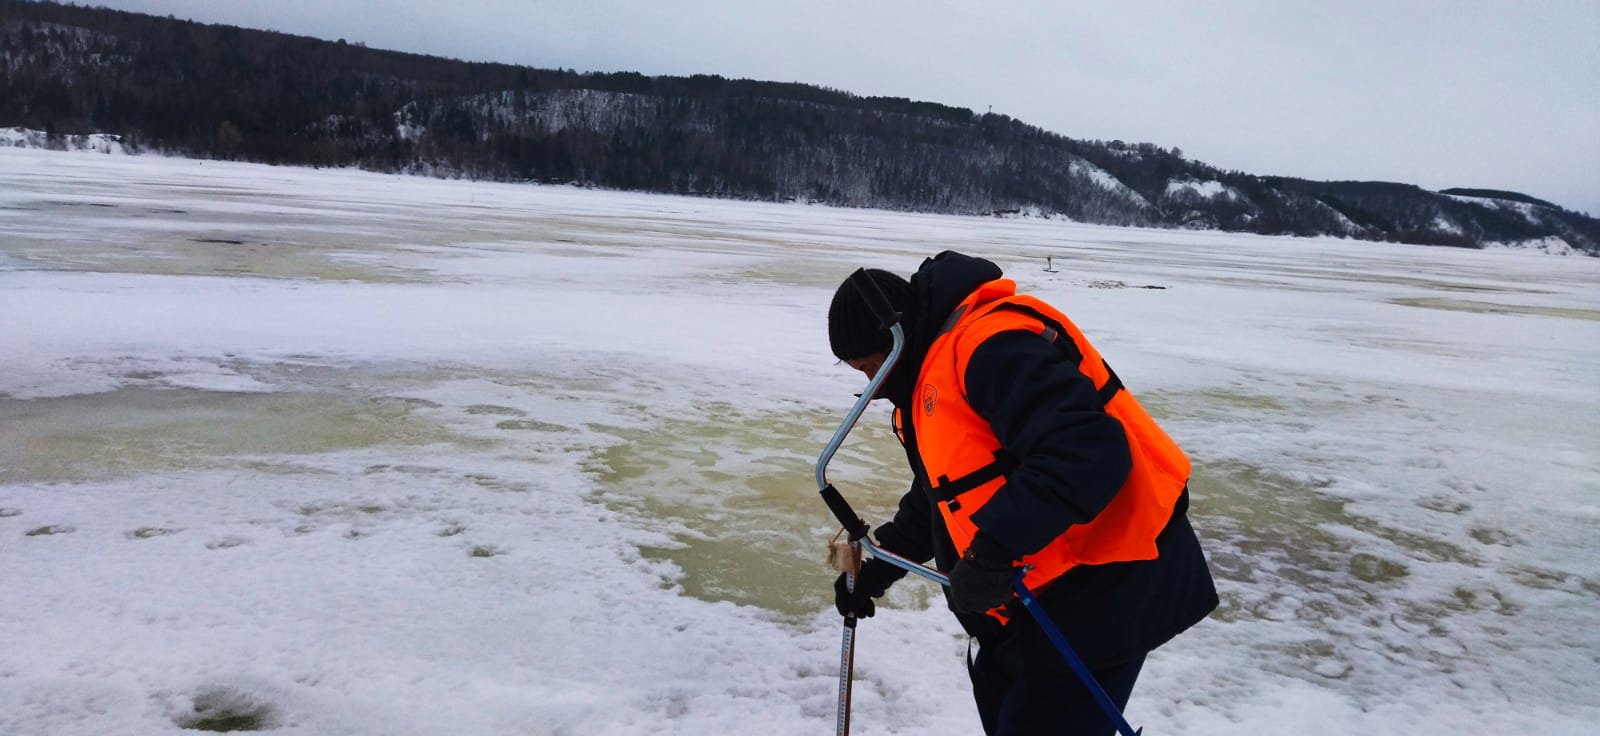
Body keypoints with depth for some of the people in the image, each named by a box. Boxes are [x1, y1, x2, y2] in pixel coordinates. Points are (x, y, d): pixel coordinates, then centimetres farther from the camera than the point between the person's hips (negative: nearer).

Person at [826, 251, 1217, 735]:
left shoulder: (990, 345, -23)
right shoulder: (928, 370, 11)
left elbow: (1088, 451, -34)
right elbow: (941, 493, 22)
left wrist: (991, 551, -34)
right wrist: (881, 561, 13)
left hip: (1104, 584, -11)